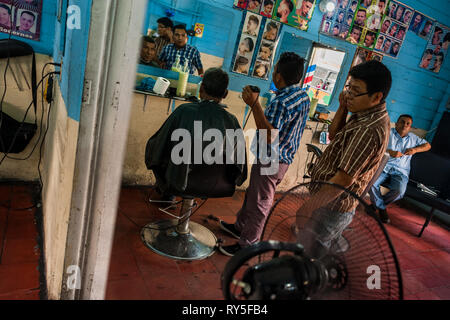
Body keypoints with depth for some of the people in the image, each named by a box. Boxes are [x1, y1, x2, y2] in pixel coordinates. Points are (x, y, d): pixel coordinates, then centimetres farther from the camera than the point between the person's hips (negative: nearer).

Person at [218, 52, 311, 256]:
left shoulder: (281, 102, -26)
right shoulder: (304, 97, 5)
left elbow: (269, 137, -33)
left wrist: (255, 105, -35)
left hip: (271, 161, -10)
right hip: (285, 157, 10)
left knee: (260, 201, 4)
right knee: (253, 193, 24)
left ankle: (247, 245, 21)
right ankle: (240, 226, 42)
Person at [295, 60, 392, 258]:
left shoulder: (370, 130, -28)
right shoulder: (369, 115, 5)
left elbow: (344, 179, -28)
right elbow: (333, 136, 14)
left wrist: (309, 206, -21)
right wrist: (343, 108, -2)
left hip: (332, 206, -10)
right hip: (337, 204, 10)